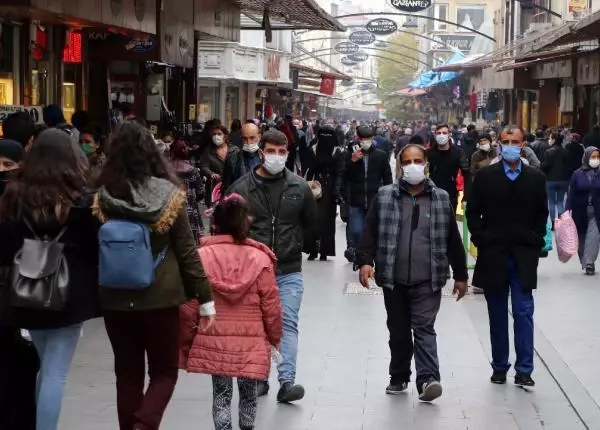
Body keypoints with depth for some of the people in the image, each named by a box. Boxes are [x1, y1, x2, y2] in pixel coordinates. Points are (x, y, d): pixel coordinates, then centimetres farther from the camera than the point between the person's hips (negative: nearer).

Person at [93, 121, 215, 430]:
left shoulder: (101, 198, -6)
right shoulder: (168, 195, -10)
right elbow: (187, 252, -6)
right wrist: (205, 298, 2)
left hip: (115, 299, 2)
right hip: (161, 297, -2)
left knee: (127, 373, 15)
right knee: (164, 372, 11)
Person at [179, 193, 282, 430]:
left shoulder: (201, 257, -8)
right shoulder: (260, 259, -8)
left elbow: (189, 307, -5)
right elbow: (271, 307, -4)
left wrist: (185, 342, 8)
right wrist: (275, 337, 12)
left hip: (213, 341, 0)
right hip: (251, 343, 0)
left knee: (221, 394, 11)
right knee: (248, 394, 16)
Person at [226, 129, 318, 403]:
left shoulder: (299, 188, 2)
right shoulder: (242, 188, -2)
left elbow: (311, 224, 14)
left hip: (289, 270, 0)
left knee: (288, 323, -8)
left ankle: (286, 381, -12)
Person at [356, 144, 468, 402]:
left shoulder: (441, 198, 6)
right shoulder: (385, 196, 4)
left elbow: (453, 239, 9)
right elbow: (370, 231, 0)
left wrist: (460, 275, 10)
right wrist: (365, 261, -15)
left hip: (428, 280, -1)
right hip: (393, 279, 1)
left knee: (424, 328, -10)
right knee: (398, 330, 11)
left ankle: (428, 379, -17)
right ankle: (399, 377, 25)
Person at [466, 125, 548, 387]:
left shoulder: (535, 178, 4)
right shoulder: (485, 176, 1)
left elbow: (541, 215, 11)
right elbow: (473, 212, 4)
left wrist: (536, 241, 1)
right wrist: (480, 240, -4)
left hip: (524, 257, 0)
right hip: (493, 256, 0)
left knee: (524, 313, -5)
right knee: (498, 315, 8)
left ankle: (524, 370, -3)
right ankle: (499, 366, 18)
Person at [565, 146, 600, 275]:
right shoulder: (577, 174, -3)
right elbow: (571, 194, -3)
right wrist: (567, 210, -10)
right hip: (580, 213, 1)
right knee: (582, 237, 9)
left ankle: (589, 262, -13)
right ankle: (586, 262, 23)